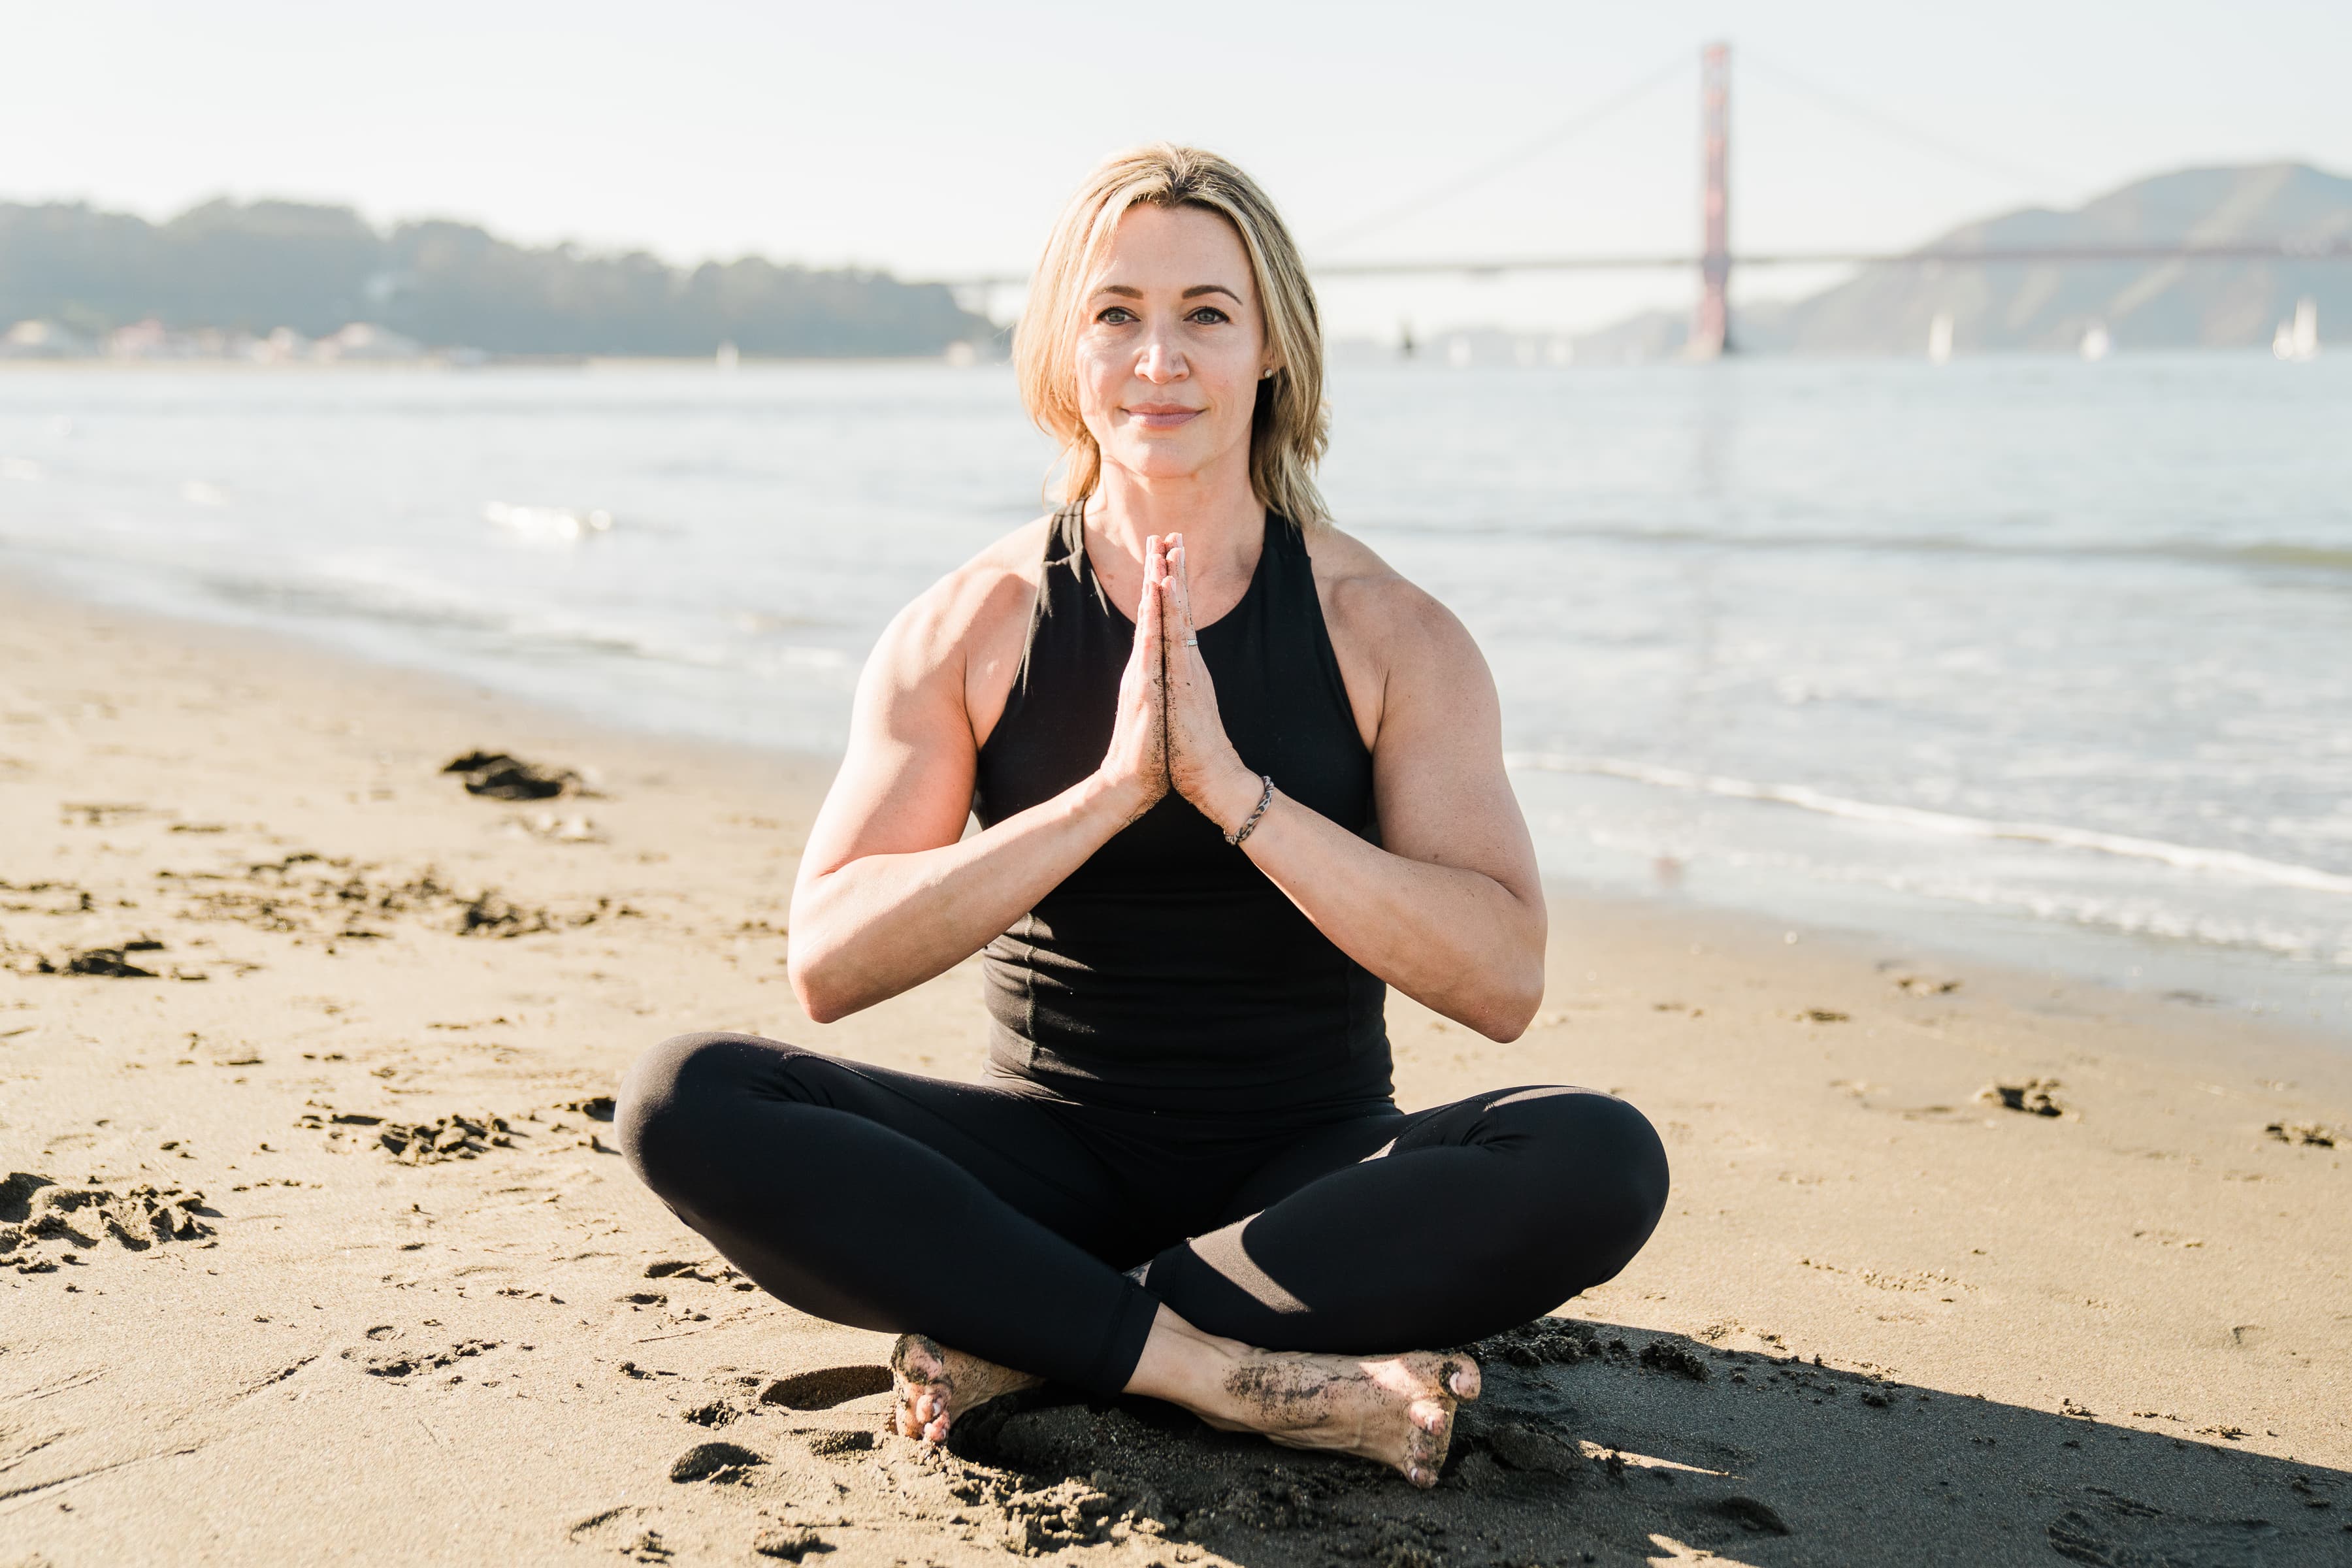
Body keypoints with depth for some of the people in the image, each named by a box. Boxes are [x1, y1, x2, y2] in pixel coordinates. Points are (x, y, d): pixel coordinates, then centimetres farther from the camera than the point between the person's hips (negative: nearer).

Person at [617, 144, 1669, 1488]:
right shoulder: (972, 631, -1)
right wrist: (1110, 789, -23)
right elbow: (827, 963, -12)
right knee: (686, 1101, -24)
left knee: (1602, 1161, -30)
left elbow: (1504, 981, -15)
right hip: (1054, 1165, 1)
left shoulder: (1390, 633, -3)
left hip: (1312, 1176, 0)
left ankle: (1027, 1340, -22)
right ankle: (1255, 1380, -27)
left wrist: (1231, 786, -24)